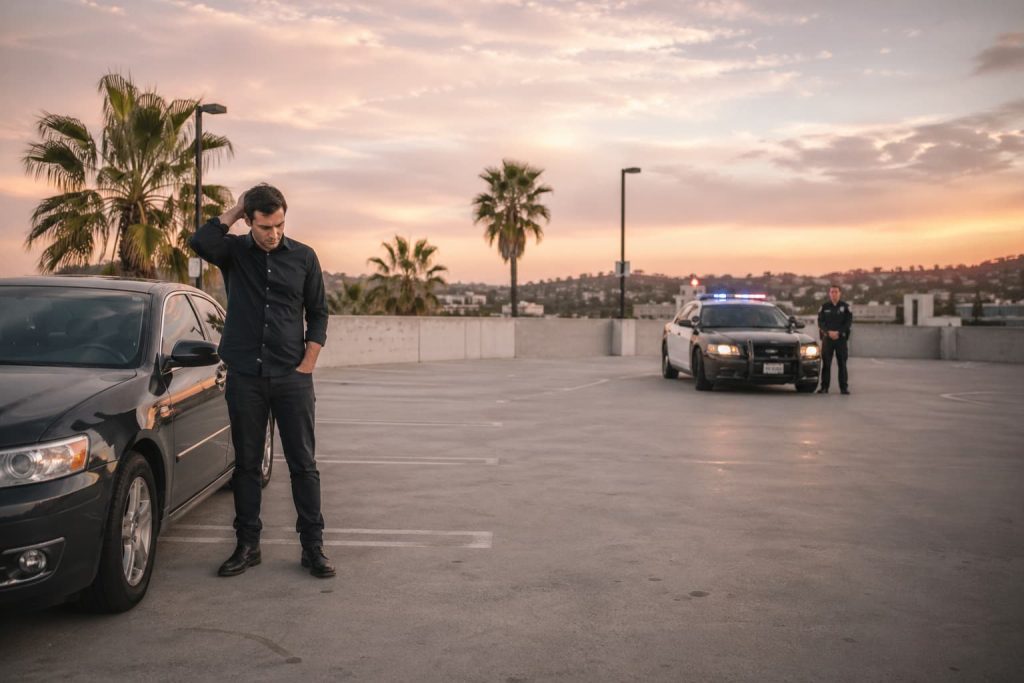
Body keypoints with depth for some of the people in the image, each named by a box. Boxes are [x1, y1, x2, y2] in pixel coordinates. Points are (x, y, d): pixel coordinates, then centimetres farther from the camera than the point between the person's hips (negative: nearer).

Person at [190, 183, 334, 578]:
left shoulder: (303, 257, 3)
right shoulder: (234, 251, 2)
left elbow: (318, 313, 7)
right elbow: (200, 242, -20)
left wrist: (307, 365, -2)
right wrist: (234, 211, -8)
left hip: (292, 378, 0)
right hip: (245, 376, 1)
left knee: (303, 463, 2)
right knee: (246, 463, 9)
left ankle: (313, 547, 10)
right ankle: (247, 545, 21)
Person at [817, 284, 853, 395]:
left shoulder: (845, 306, 4)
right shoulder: (824, 306, 7)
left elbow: (849, 321, -1)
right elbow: (820, 321, 2)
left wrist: (838, 332, -13)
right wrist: (829, 332, -13)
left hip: (841, 338, -1)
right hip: (827, 338, 1)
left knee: (842, 363, 0)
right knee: (826, 363, 1)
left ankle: (844, 387, 4)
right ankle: (824, 387, 4)